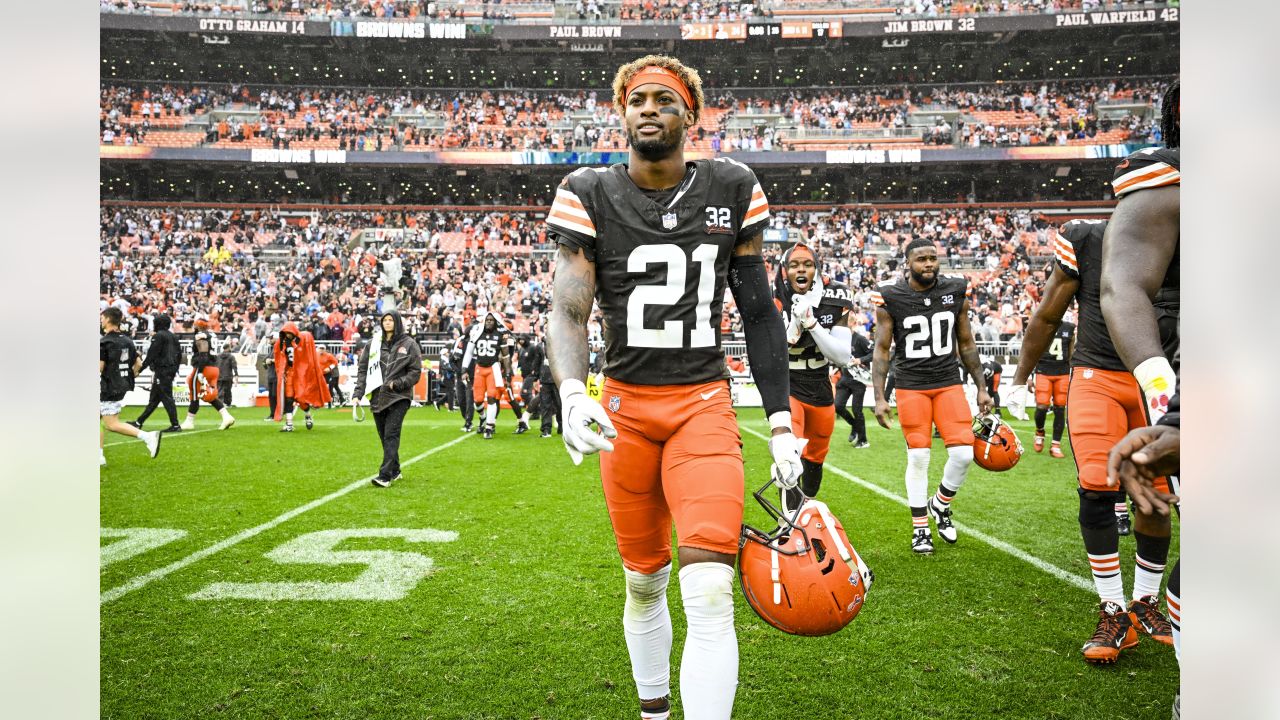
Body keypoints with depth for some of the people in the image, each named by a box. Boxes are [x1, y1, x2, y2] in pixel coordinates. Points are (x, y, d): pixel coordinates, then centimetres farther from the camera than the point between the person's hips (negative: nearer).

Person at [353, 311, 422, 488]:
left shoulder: (409, 344, 1)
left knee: (391, 435, -13)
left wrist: (396, 384, -13)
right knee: (384, 437, 9)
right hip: (377, 398, 4)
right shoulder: (372, 344, 9)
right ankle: (395, 471, 23)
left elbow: (415, 372, 0)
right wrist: (357, 394, -3)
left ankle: (385, 475, -16)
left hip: (399, 397, -4)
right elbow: (363, 370, 8)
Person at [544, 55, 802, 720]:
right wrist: (572, 395, -28)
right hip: (626, 404, 1)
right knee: (643, 582, 15)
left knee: (710, 592, -14)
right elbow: (568, 313, -7)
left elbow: (759, 313, 6)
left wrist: (781, 423, 3)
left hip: (704, 403, 0)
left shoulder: (733, 190, 2)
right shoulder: (590, 195, -1)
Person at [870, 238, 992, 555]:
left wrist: (981, 388, 10)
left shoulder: (956, 291, 3)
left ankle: (940, 505, 24)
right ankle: (920, 528, 17)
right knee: (918, 458, 1)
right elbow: (882, 349, -3)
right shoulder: (891, 297, -6)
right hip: (911, 386, -3)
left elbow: (966, 343, 11)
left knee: (964, 454, -5)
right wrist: (879, 397, -10)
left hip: (949, 383, 3)